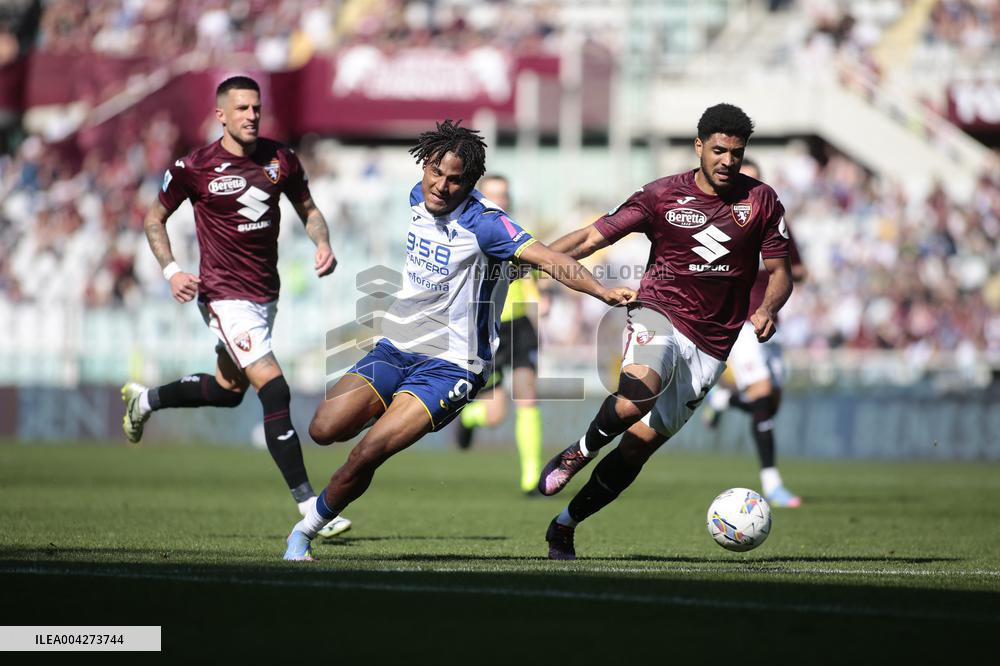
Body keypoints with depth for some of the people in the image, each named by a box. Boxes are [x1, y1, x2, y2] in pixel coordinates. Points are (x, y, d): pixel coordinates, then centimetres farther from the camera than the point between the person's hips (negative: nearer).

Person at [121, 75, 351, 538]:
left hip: (266, 293, 7)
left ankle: (145, 399, 48)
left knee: (229, 390, 22)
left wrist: (323, 243, -7)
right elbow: (154, 219, 1)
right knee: (274, 390, -18)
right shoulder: (195, 168, -11)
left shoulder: (280, 159, 1)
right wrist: (171, 270, -13)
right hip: (225, 295, -7)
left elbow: (308, 209, 14)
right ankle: (307, 503, -16)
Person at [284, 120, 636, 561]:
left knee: (368, 453, -21)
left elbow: (547, 259, -27)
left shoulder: (482, 222, -16)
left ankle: (304, 532, 0)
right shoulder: (418, 200, 4)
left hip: (449, 364, -6)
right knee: (324, 429, -13)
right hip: (395, 349, 6)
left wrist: (602, 292, -39)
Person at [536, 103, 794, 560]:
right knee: (638, 393, -36)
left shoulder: (761, 201, 4)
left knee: (641, 443, -1)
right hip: (658, 316, -2)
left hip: (711, 346, 2)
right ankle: (579, 453, -6)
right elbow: (594, 236, 0)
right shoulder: (662, 195, -1)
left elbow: (779, 273, 11)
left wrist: (767, 309, -11)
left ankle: (565, 526, 14)